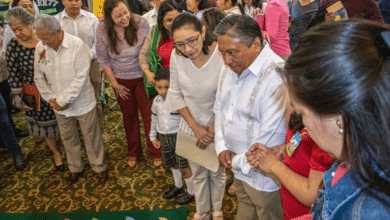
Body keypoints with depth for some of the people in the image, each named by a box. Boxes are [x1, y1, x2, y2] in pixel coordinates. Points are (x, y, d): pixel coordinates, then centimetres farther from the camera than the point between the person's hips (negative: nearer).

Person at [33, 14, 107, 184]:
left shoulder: (78, 46, -20)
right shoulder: (40, 48, -5)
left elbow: (81, 77, -22)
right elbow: (39, 77, 3)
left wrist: (62, 101, -18)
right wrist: (51, 99, -7)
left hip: (82, 103, -4)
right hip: (59, 106, 5)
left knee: (91, 137, 10)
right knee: (68, 138, 19)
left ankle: (99, 167, 32)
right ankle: (75, 168, 41)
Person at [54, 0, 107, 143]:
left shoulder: (91, 18, 2)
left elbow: (97, 41, 0)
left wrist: (88, 57, -13)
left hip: (91, 63, 1)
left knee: (95, 100, 8)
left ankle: (99, 129, 24)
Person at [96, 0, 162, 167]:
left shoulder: (141, 23, -18)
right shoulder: (102, 31, -14)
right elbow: (103, 60, -4)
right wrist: (114, 84, -2)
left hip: (142, 78, -2)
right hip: (121, 81, 2)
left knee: (149, 115, 5)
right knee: (129, 116, 17)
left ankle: (156, 153, 25)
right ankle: (133, 152, 37)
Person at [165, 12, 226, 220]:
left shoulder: (223, 55, -26)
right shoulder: (176, 56, -17)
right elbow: (176, 93, -5)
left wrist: (212, 130, -12)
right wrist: (196, 127, -9)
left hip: (217, 126, -2)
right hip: (192, 126, 2)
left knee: (217, 172, 20)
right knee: (198, 173, 21)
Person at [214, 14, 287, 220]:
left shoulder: (277, 77, -29)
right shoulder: (229, 68, 1)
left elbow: (268, 139, -28)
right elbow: (219, 108, 12)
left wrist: (238, 162, -12)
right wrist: (221, 147, 0)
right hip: (238, 170, 7)